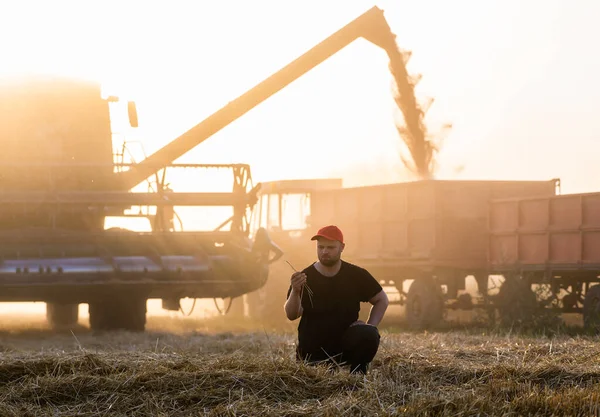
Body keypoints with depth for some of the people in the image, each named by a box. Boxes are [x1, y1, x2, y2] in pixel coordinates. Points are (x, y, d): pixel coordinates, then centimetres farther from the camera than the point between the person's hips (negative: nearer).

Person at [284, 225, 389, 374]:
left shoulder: (357, 275, -3)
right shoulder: (305, 277, -7)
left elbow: (382, 300, 9)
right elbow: (291, 315, -16)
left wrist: (369, 326, -7)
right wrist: (295, 292, -36)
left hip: (346, 344, 0)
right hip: (312, 352, 0)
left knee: (369, 335, -27)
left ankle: (358, 373, -7)